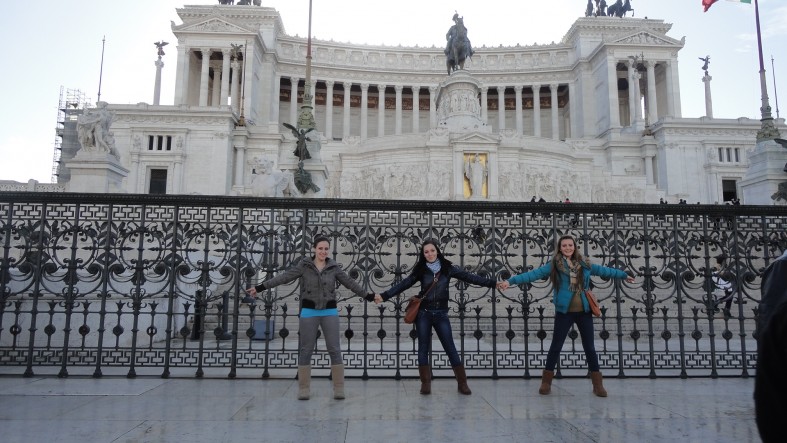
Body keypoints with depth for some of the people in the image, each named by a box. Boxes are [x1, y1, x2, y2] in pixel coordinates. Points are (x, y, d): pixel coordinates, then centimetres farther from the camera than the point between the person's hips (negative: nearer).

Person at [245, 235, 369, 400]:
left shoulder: (334, 267, 2)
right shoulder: (304, 265, -3)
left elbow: (350, 283, 7)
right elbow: (284, 277, -7)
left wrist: (368, 296, 9)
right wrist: (260, 287, -13)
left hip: (330, 312, 1)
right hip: (309, 312, -1)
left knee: (334, 350, 0)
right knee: (306, 350, 3)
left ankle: (339, 389, 7)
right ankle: (303, 389, 14)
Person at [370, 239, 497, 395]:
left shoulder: (447, 268, 0)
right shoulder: (421, 270, 1)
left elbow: (469, 277, -3)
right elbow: (403, 284, -3)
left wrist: (493, 283, -9)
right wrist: (384, 296, -12)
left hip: (441, 314, 0)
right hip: (424, 313, 1)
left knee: (450, 347, 0)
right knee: (423, 347, 3)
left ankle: (462, 383, 8)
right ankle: (426, 384, 11)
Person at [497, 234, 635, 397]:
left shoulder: (584, 264, 8)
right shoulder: (554, 265, -4)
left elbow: (604, 270, 23)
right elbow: (533, 274, -14)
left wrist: (623, 275, 34)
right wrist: (511, 281, -25)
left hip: (584, 311, 3)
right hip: (564, 312, -3)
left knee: (589, 347, 8)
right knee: (556, 346, 2)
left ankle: (597, 384, 20)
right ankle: (546, 382, 15)